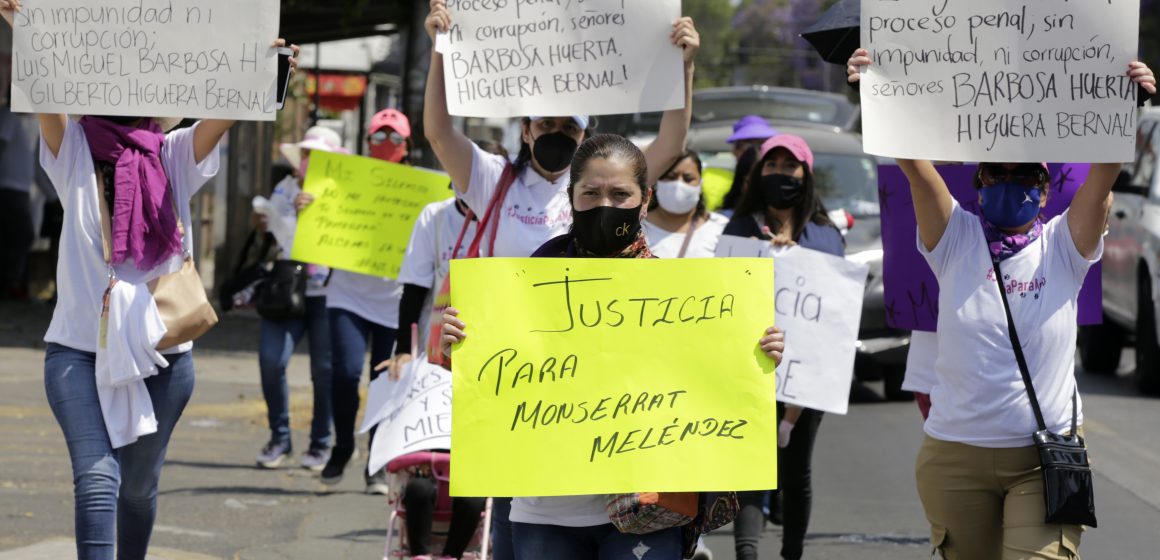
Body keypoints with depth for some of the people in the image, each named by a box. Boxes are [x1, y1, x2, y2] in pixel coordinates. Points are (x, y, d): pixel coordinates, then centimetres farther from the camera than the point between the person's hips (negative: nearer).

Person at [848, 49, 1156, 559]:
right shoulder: (956, 240, 4)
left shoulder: (1062, 247, 3)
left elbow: (1102, 177, -12)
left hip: (1046, 458, -2)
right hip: (955, 455, 2)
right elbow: (914, 165, -9)